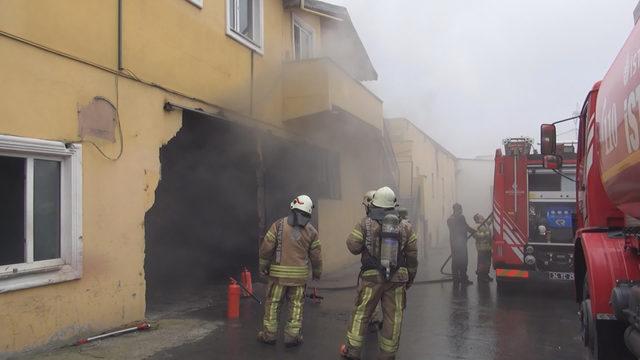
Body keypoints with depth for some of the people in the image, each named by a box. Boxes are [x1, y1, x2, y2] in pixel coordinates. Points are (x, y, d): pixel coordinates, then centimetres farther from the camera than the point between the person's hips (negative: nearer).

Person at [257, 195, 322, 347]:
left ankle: (269, 335, 18)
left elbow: (266, 247, -7)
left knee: (272, 303, 11)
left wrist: (263, 266, 5)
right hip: (299, 274, 1)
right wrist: (317, 272, 21)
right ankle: (293, 336, 13)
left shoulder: (279, 225, -6)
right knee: (296, 305, 11)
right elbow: (316, 255, 6)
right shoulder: (311, 231, 1)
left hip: (278, 272, -1)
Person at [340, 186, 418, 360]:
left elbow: (352, 246, -7)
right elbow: (412, 255, 6)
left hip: (371, 276, -1)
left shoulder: (365, 224, -6)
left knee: (361, 312, 11)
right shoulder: (405, 226, 3)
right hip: (398, 278, 2)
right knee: (393, 316, 10)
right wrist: (410, 277, 16)